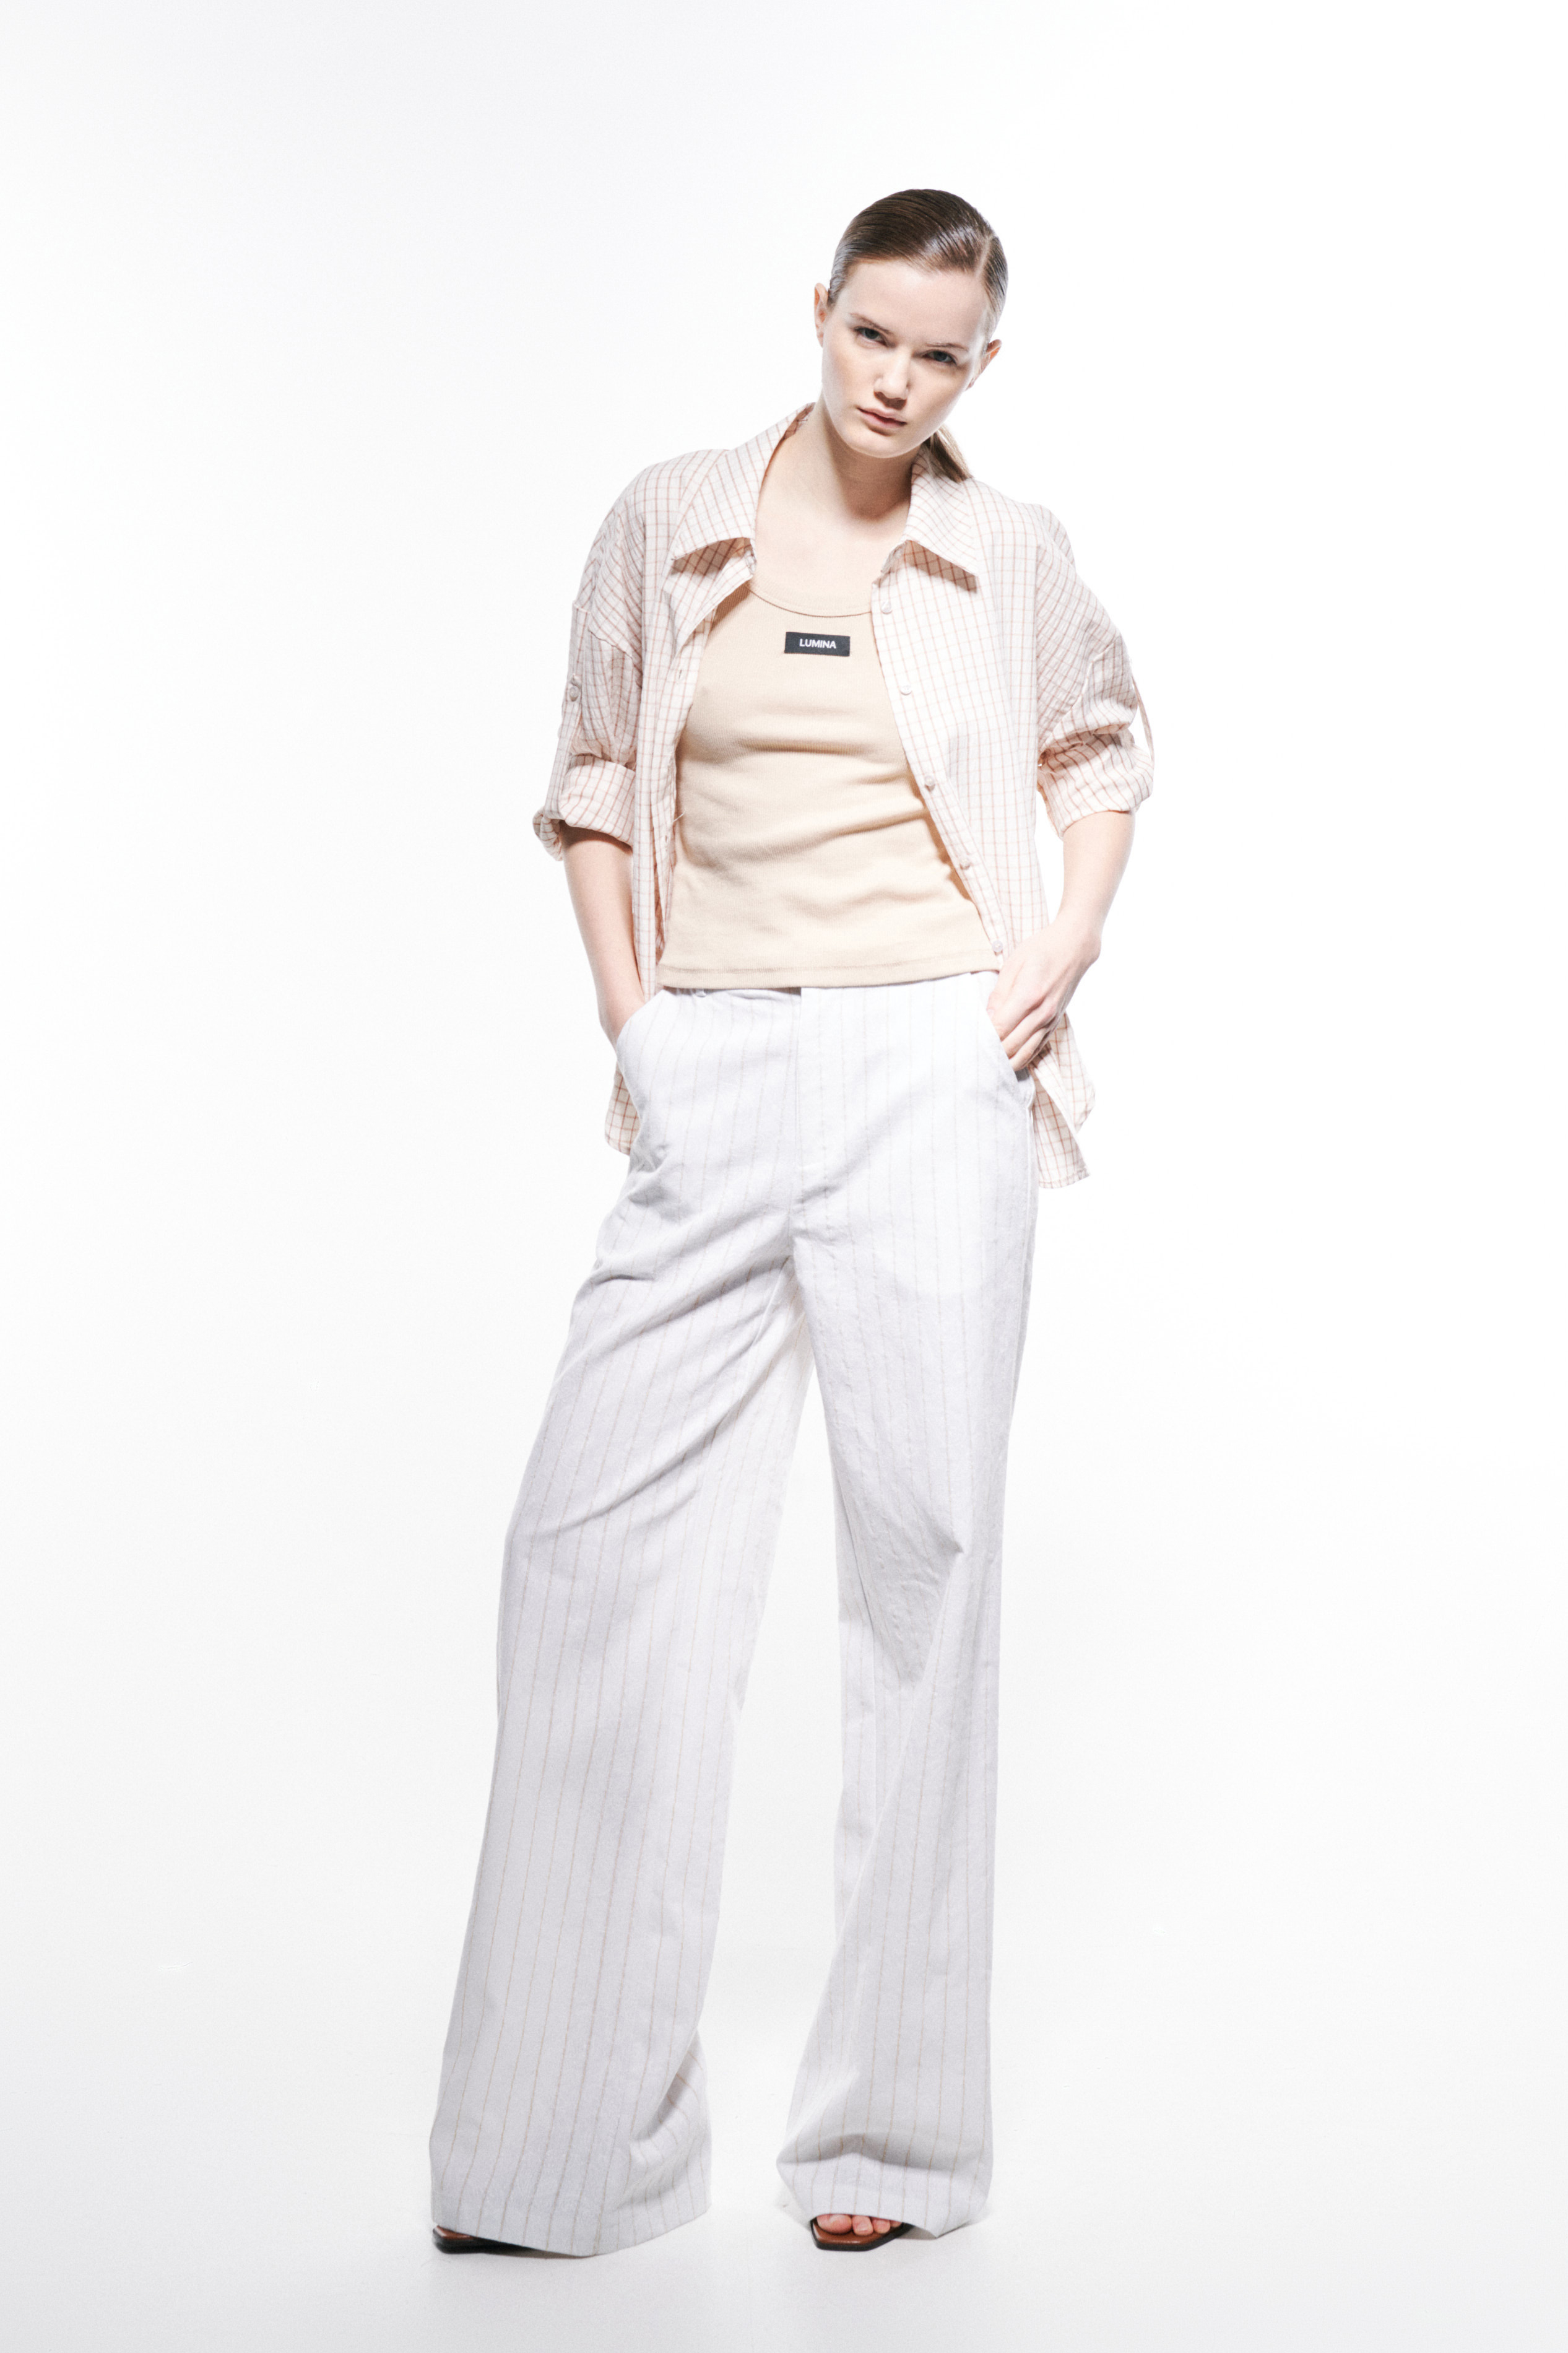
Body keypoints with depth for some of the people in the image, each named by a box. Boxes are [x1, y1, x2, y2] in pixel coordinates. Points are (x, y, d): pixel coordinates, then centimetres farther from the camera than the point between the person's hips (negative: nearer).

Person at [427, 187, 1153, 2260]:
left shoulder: (1010, 551, 7)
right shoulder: (668, 528, 8)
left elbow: (1099, 745, 22)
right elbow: (597, 784, 15)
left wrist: (1070, 941, 6)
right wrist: (627, 1019, 4)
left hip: (931, 1069, -1)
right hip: (716, 1079, 2)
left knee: (924, 1544, 1)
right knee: (600, 1529, -3)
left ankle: (897, 2125, 13)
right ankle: (564, 2132, 10)